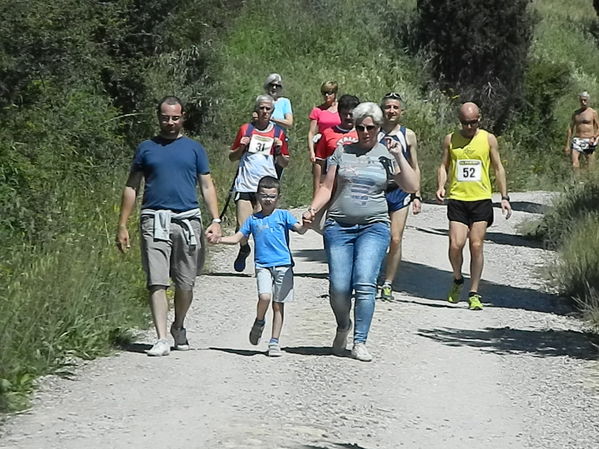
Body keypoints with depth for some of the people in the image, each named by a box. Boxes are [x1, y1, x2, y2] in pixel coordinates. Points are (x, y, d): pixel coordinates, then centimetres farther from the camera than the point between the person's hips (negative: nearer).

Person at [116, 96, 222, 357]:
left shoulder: (194, 149, 13)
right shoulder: (146, 149, 12)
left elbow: (207, 187, 12)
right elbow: (131, 188, 13)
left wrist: (215, 220, -1)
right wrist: (122, 226, 7)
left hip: (188, 220, 1)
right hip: (155, 220, -1)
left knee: (185, 284, 6)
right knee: (157, 282, -10)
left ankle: (178, 328, 29)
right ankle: (162, 339, -12)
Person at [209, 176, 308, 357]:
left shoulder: (283, 215, 8)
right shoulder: (253, 220, 13)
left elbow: (300, 229, -5)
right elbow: (237, 238, 16)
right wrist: (220, 239, -1)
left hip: (283, 265, 0)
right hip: (262, 265, 0)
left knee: (278, 304, 1)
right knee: (264, 296, -22)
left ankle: (274, 342, 10)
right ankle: (259, 323, 8)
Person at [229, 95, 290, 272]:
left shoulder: (278, 133, 10)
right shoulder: (245, 129, 10)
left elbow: (285, 163, 16)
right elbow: (232, 157, 17)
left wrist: (279, 150, -4)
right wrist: (241, 147, -3)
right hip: (245, 184, 0)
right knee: (242, 227, -6)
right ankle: (244, 249, 23)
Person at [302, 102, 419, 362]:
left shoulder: (386, 155, 9)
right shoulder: (342, 152, 10)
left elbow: (412, 186, 3)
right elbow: (327, 187, 12)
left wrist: (398, 156, -4)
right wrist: (313, 209, -4)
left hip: (374, 226, -1)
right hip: (339, 226, 1)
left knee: (365, 284, -16)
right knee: (338, 288, -6)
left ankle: (360, 343, -11)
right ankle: (343, 327, 24)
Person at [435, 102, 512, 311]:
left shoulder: (488, 139, 5)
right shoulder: (450, 140, 6)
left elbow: (498, 168, 10)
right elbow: (443, 166, 12)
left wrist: (504, 197, 5)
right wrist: (441, 186, -7)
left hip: (481, 200, 0)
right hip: (457, 199, 0)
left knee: (476, 246, -4)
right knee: (456, 244, -11)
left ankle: (474, 294, 4)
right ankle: (457, 280, 18)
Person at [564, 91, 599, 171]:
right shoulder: (576, 113, 11)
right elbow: (570, 129, 14)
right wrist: (567, 145, 10)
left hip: (588, 142, -3)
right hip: (577, 141, 3)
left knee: (591, 167, -1)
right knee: (574, 165, -10)